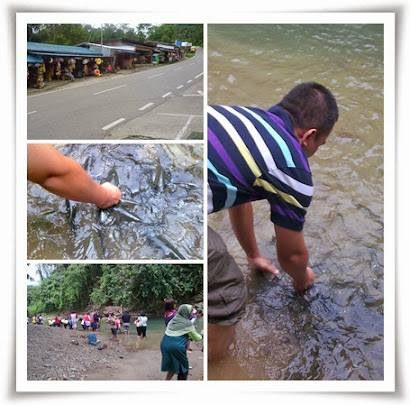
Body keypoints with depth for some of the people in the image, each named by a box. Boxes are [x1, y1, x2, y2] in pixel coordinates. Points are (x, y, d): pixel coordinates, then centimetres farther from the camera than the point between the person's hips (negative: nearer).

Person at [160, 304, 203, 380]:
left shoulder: (173, 320, 13)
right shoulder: (188, 324, -3)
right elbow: (196, 337, 8)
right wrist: (202, 335, 30)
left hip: (164, 344, 6)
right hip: (177, 347, -6)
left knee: (172, 366, 22)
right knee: (183, 367, 12)